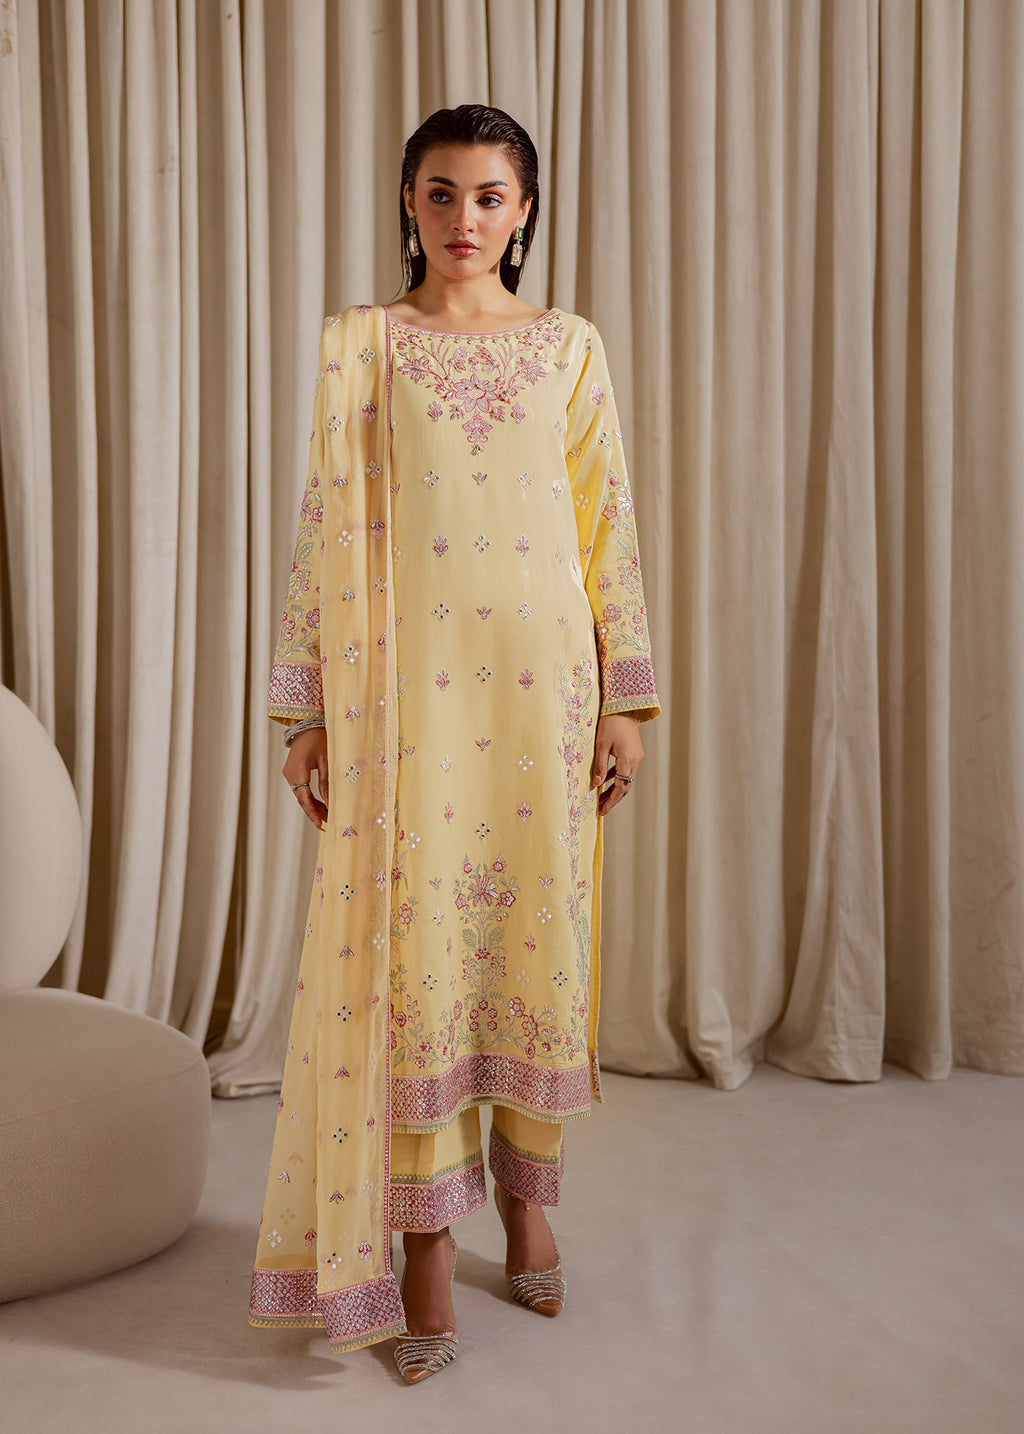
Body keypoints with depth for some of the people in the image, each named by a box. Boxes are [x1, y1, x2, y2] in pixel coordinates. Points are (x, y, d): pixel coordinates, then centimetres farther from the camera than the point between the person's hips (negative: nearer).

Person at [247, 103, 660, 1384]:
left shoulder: (569, 345, 10)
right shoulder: (358, 343, 6)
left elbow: (608, 524, 8)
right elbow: (324, 525, 3)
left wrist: (624, 696, 3)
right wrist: (305, 709, -1)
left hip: (541, 678, 2)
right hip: (407, 684, -1)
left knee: (538, 933, 6)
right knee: (412, 943, -1)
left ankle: (528, 1203, 25)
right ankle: (424, 1241, 11)